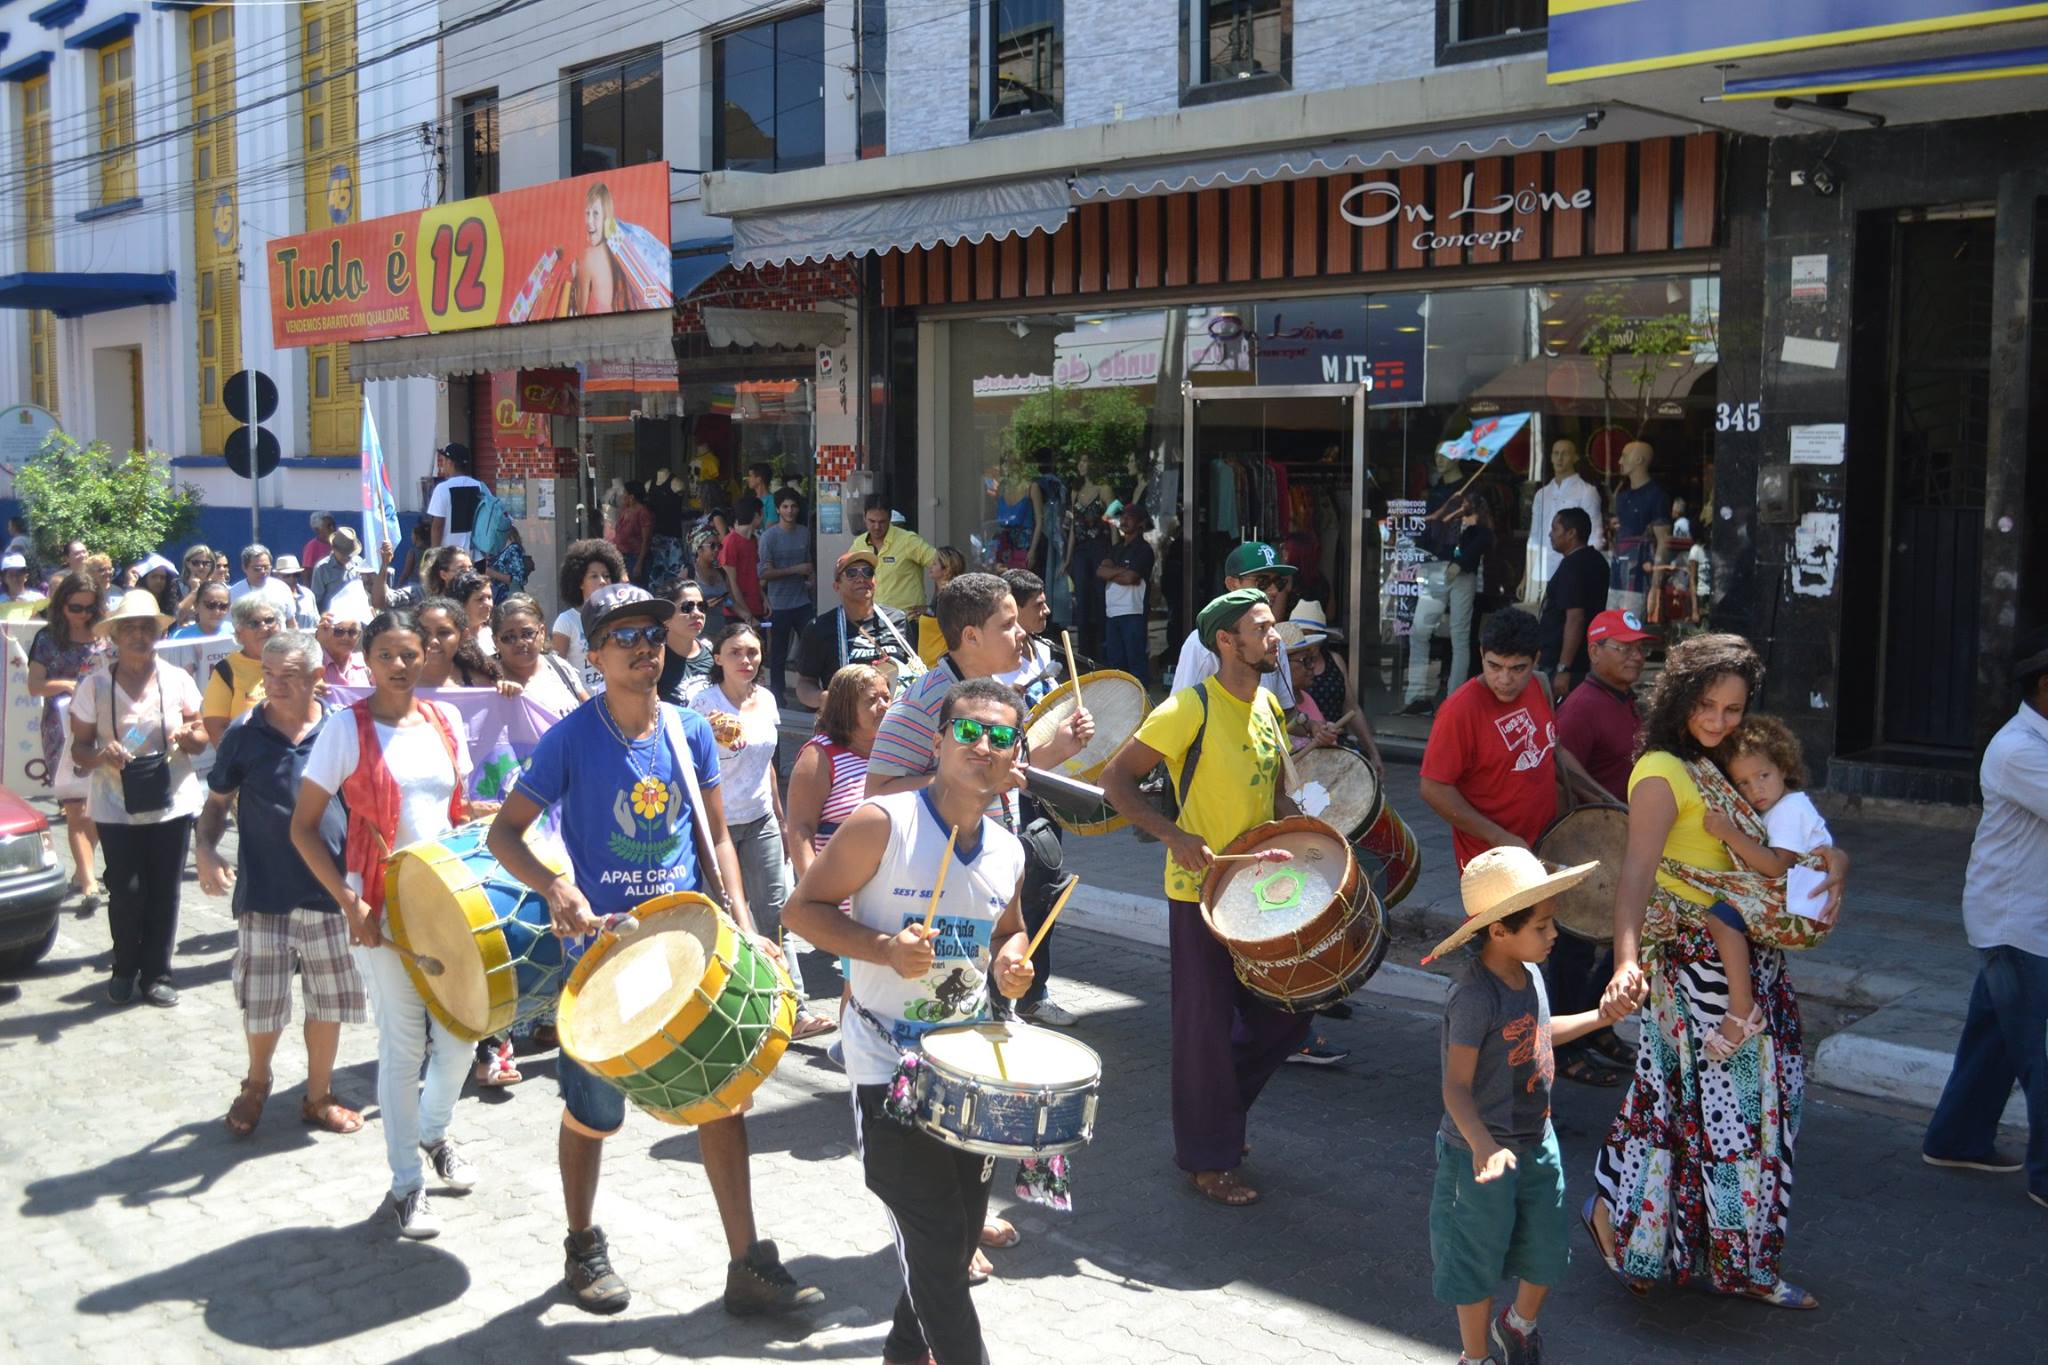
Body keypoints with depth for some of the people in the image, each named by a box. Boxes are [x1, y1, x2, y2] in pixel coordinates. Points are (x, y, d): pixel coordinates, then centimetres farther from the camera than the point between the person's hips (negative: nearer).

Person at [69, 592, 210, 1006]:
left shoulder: (177, 680, 2)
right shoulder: (94, 686, -1)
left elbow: (201, 738, 8)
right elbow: (79, 749, 2)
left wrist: (185, 735, -15)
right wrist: (102, 755, -20)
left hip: (172, 802, 1)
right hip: (117, 806, -1)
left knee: (164, 892, 3)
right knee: (126, 892, -1)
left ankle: (156, 974, 15)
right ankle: (125, 970, 21)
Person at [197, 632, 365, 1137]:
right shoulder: (245, 733, -1)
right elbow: (218, 801, 9)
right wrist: (206, 850, -8)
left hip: (330, 889, 1)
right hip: (262, 890, 0)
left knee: (329, 1001, 10)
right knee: (260, 1002, 5)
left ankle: (318, 1096, 28)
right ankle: (256, 1083, 33)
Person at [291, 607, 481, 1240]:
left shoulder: (445, 720, 6)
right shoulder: (348, 727, -7)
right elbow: (303, 825, -6)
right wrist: (349, 902, -13)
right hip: (382, 906, -4)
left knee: (461, 1033, 7)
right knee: (403, 1043, 0)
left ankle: (434, 1131, 37)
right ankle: (406, 1184, 15)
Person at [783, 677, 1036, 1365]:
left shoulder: (1007, 851, 2)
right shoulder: (881, 824, -16)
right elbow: (804, 908, -13)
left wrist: (1010, 960, -3)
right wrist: (884, 948, -26)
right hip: (888, 1064, -6)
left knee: (962, 1230, 16)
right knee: (933, 1236, -5)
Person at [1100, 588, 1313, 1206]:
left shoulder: (1268, 704, 6)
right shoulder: (1191, 709, -17)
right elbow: (1117, 778, -16)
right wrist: (1174, 835, -26)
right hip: (1201, 890, -7)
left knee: (1286, 1017, 14)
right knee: (1206, 1025, 4)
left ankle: (1220, 1105, 36)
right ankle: (1208, 1159, 19)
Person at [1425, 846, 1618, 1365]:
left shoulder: (1528, 974, -3)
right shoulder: (1474, 997, -29)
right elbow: (1456, 1086, -29)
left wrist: (1603, 1016, 20)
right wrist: (1484, 1148, -43)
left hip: (1537, 1142, 8)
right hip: (1483, 1153, -8)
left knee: (1548, 1253, 21)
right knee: (1479, 1262, 12)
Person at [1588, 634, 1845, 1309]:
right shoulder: (1663, 772, -15)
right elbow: (1637, 871, -28)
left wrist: (1833, 862, -11)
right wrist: (1627, 961, -42)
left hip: (1748, 958, 8)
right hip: (1695, 957, -8)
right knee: (1721, 1101, -1)